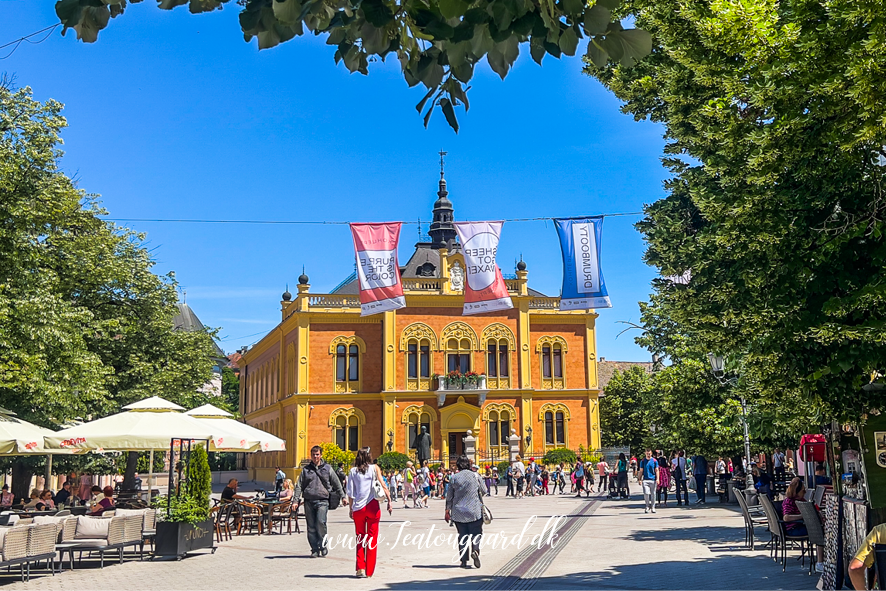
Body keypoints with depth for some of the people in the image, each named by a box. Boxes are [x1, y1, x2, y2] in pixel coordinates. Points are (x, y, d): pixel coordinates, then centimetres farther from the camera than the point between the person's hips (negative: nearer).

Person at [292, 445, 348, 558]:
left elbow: (336, 483, 14)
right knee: (311, 526, 2)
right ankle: (315, 550, 11)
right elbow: (299, 486, 10)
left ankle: (322, 545, -2)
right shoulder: (306, 469, 11)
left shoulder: (327, 468, 9)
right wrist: (295, 500, 1)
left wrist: (342, 496, 12)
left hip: (322, 500, -2)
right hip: (309, 501, 2)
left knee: (321, 522, -20)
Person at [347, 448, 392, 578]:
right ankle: (369, 571, 8)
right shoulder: (374, 468, 3)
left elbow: (350, 492, 3)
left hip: (358, 508, 1)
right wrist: (389, 501, -3)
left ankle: (360, 569, 2)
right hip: (372, 506, -1)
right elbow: (383, 486, -4)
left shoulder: (353, 471, 5)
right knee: (372, 538, 7)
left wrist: (350, 508, 11)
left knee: (360, 537, 12)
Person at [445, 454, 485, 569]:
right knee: (476, 533, 9)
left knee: (462, 535, 10)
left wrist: (447, 511, 13)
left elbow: (449, 496, 3)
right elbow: (482, 491, 6)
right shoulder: (475, 476, -3)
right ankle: (475, 550, -17)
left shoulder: (454, 478, -2)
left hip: (459, 512, 1)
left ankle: (464, 560, 7)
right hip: (474, 511, -1)